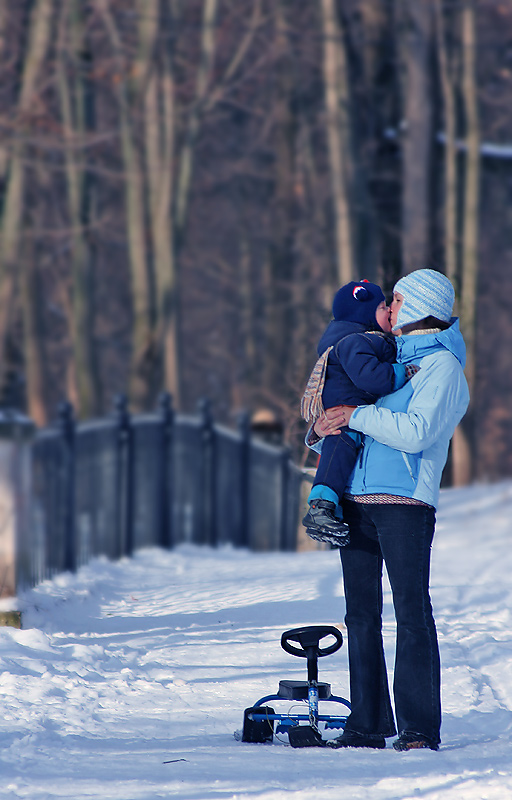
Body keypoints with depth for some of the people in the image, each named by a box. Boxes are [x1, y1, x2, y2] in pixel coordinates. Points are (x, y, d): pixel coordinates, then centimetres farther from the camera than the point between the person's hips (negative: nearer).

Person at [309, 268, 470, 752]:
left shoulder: (442, 365, -2)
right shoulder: (390, 360, 22)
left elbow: (416, 432, -16)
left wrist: (357, 416, -10)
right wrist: (321, 429, 8)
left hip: (405, 503, -8)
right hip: (357, 499, 8)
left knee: (411, 614, -8)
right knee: (361, 615, 6)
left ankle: (419, 729, -8)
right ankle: (367, 726, 9)